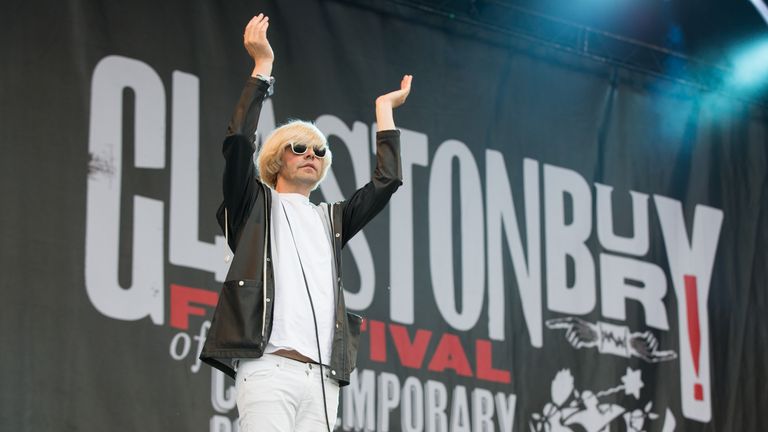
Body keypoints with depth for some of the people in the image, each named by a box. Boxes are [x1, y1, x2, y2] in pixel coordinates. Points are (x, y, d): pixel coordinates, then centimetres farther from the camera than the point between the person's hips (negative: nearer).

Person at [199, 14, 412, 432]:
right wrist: (262, 65, 2)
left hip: (322, 377, 5)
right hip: (269, 367, -5)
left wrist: (384, 108, 27)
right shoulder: (256, 206, 15)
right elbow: (237, 143, 1)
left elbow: (386, 182, 22)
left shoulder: (331, 219, 27)